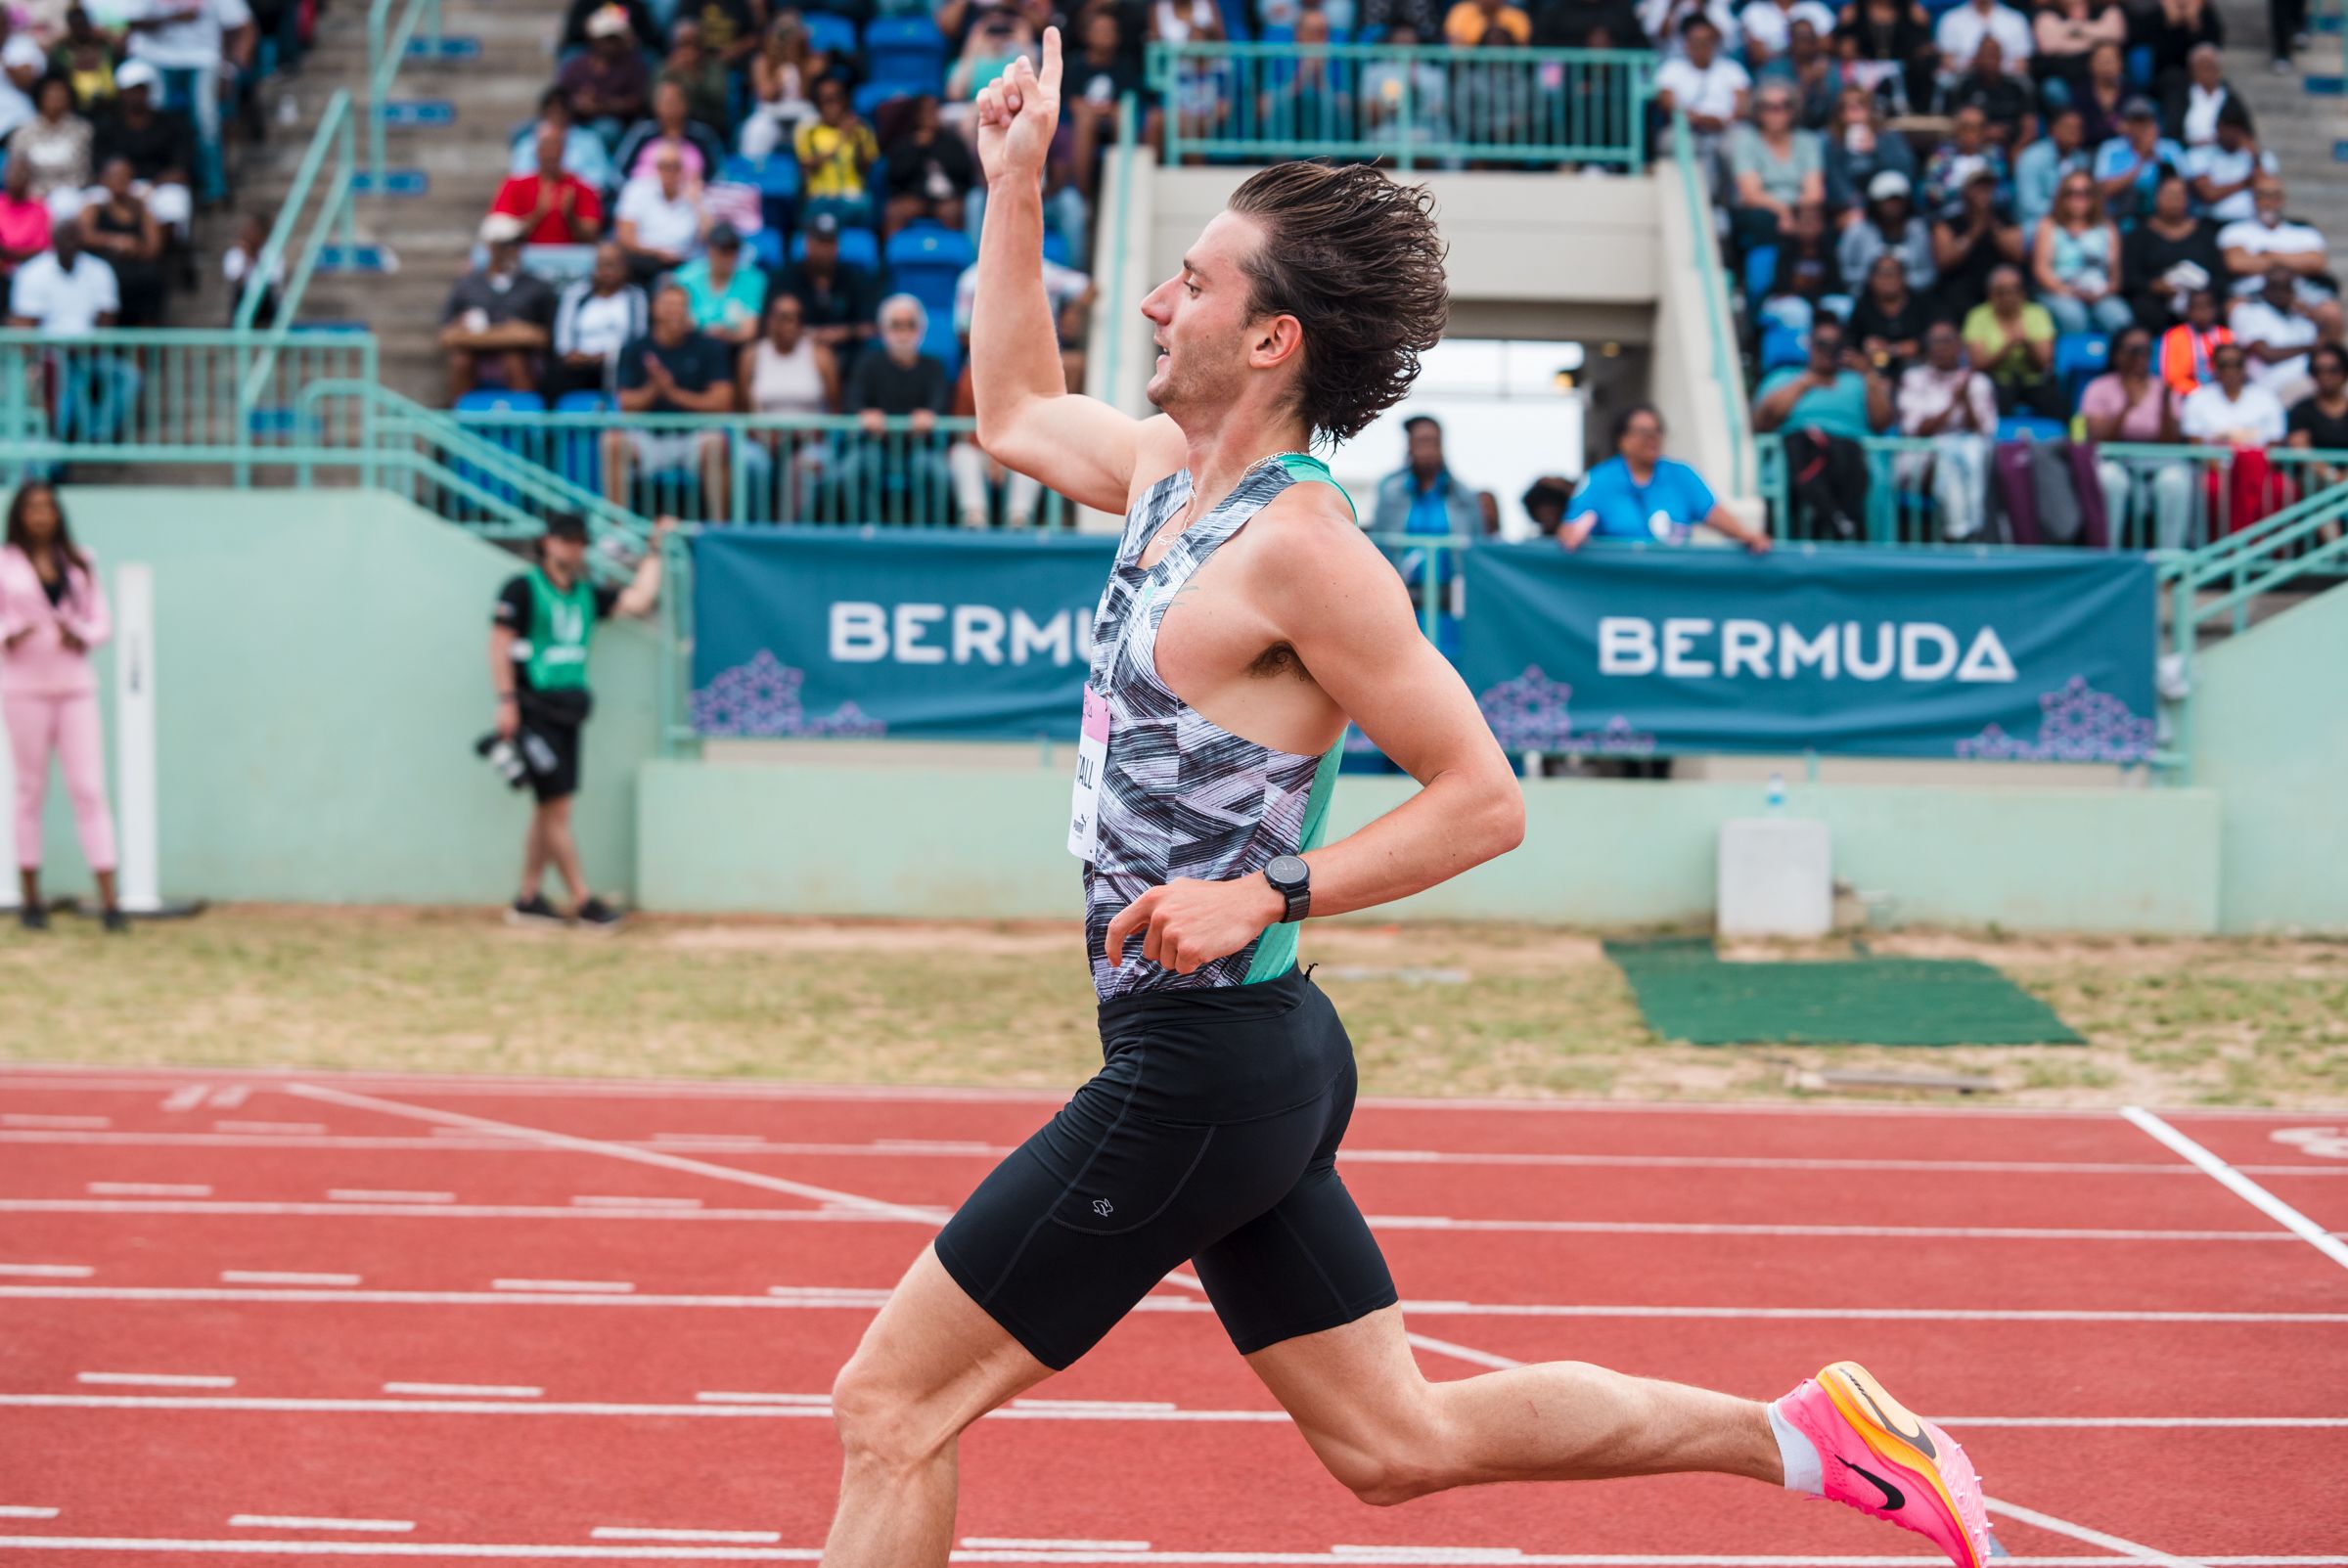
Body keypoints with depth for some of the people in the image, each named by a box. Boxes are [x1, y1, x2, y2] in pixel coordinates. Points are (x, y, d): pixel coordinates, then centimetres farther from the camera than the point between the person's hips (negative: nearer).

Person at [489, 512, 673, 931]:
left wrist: (654, 551, 10)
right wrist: (506, 701, -15)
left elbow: (639, 600, 6)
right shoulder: (522, 588, -4)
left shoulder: (587, 594, 14)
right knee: (557, 808, -8)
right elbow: (500, 643, -8)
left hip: (567, 712, 7)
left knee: (548, 809, 9)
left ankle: (528, 900, 15)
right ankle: (584, 904, -7)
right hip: (533, 710, -7)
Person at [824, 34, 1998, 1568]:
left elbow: (1483, 800, -16)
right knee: (1399, 1440, 15)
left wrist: (1264, 897, -22)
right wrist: (1015, 184, 24)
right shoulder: (1168, 468, 9)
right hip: (1243, 1057, 9)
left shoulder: (1299, 548, -18)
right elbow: (1017, 410, 29)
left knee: (890, 1406, -3)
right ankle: (1808, 1433, 16)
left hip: (1203, 1068, -9)